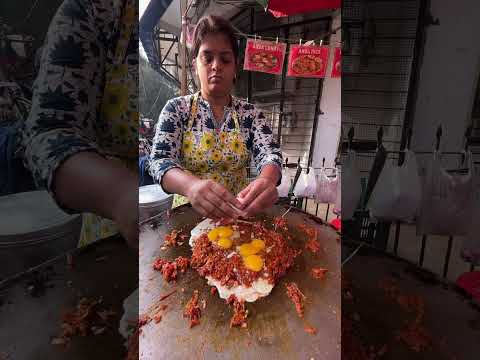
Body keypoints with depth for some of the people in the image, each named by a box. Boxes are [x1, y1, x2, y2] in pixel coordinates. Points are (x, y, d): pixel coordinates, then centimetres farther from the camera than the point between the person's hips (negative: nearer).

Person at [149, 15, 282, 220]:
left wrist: (267, 179, -33)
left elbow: (269, 153, -9)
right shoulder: (176, 109, -2)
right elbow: (159, 161, -13)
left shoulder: (250, 113, 3)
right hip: (188, 213, -1)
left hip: (238, 214, 2)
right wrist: (192, 185, -35)